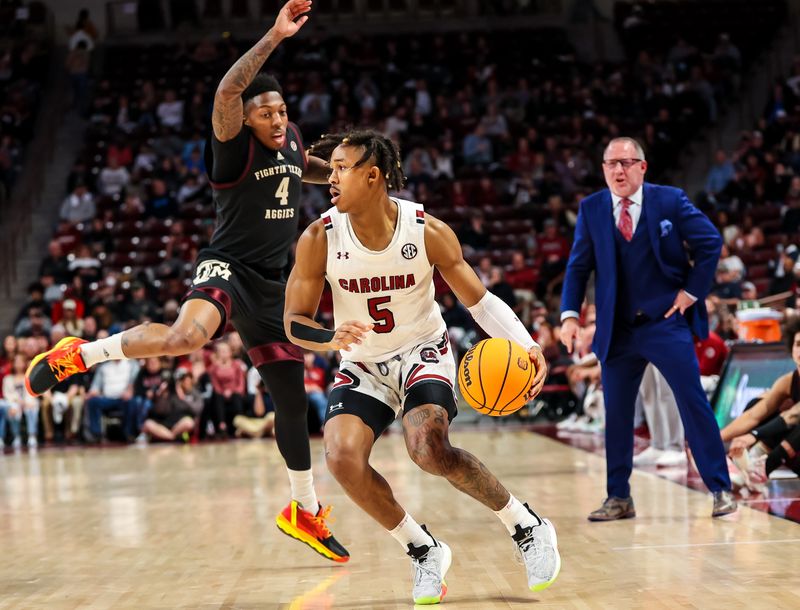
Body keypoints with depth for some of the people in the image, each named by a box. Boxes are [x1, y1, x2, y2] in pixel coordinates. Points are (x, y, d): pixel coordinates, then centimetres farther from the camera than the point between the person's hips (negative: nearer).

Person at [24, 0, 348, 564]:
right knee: (186, 336, -42)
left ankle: (305, 511, 28)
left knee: (292, 400, 12)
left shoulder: (291, 141, 8)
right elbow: (226, 91, -36)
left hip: (271, 286, 7)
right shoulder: (234, 145, -13)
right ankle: (81, 354, -20)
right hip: (226, 268, -7)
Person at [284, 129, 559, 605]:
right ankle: (424, 551, 1)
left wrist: (527, 345, -23)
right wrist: (332, 339, -33)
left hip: (423, 353, -3)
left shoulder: (428, 231, -17)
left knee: (429, 449, -28)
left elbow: (479, 299, -7)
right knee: (343, 459, -21)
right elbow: (294, 322, -10)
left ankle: (528, 528, -6)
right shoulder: (319, 239, -15)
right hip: (363, 367, 3)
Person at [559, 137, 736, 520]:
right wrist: (570, 315, -7)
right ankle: (619, 499, 17)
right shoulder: (590, 210, 3)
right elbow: (578, 266, 4)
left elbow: (710, 243, 1)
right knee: (616, 413, 6)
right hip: (617, 330, 3)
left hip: (667, 322, -2)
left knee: (694, 403, -4)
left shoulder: (670, 200, -3)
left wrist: (692, 291, -4)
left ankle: (720, 490, 3)